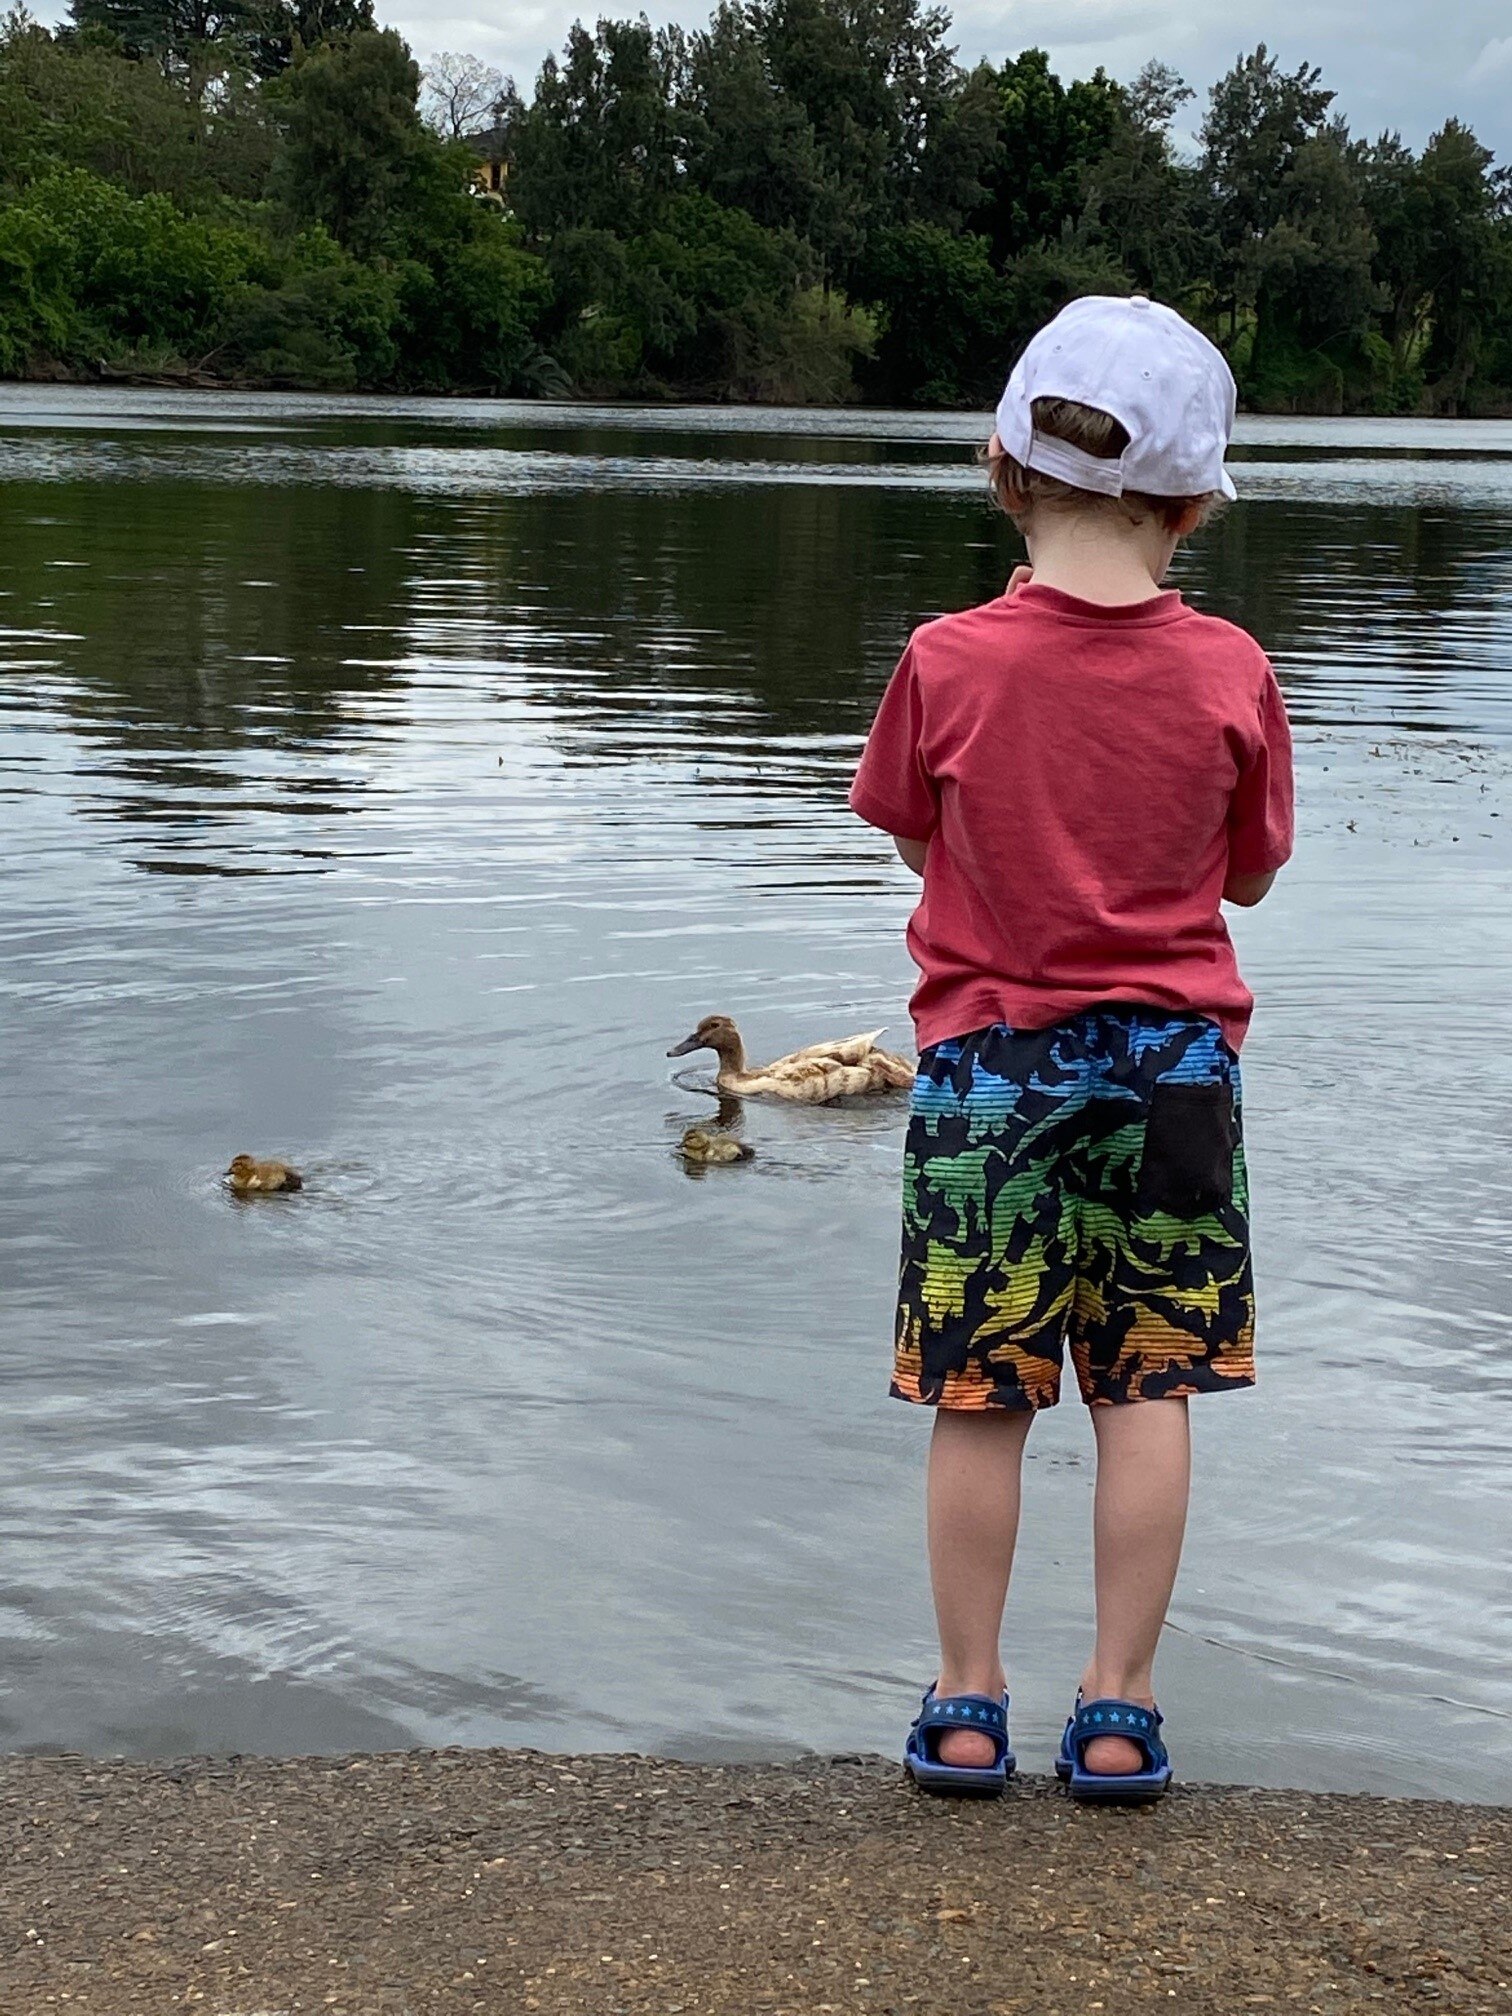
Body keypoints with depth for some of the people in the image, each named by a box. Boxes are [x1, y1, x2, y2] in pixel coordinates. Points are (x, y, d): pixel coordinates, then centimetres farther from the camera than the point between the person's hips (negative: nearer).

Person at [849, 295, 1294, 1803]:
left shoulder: (949, 662, -11)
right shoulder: (1228, 673, -9)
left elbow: (913, 840, 4)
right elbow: (1251, 873, 3)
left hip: (989, 1065, 0)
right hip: (1172, 1067, 1)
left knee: (980, 1399, 8)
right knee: (1146, 1392, 9)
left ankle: (966, 1705, 17)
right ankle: (1118, 1709, 14)